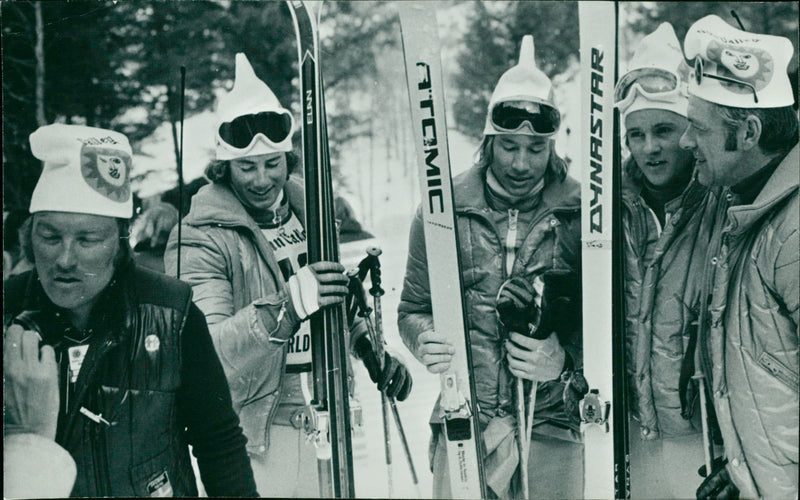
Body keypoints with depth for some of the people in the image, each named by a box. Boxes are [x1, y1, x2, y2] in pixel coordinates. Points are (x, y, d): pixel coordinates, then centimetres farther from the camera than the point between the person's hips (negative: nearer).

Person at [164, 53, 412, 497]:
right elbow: (205, 351, -25)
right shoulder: (200, 240, -12)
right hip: (255, 436, -5)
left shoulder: (307, 209, 8)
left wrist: (373, 352, 12)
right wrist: (286, 308, -37)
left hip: (324, 422, 6)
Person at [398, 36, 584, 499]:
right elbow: (414, 307, 8)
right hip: (465, 424, 0)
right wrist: (426, 340, -13)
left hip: (554, 429, 0)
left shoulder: (582, 212, -2)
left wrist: (566, 357, -16)